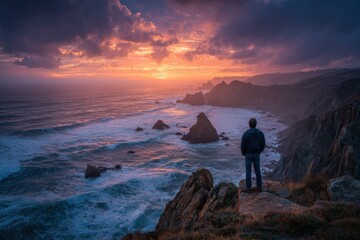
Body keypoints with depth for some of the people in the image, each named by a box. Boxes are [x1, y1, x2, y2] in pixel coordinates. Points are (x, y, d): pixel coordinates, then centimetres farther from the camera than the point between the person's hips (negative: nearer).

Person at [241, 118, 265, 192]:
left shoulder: (245, 134, -17)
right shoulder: (260, 133, -6)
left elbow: (243, 145, -14)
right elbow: (263, 145, 0)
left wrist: (243, 153, 6)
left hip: (248, 154, -3)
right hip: (257, 154, 3)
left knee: (248, 171, 6)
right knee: (257, 170, 15)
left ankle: (248, 188, 11)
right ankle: (259, 187, 21)